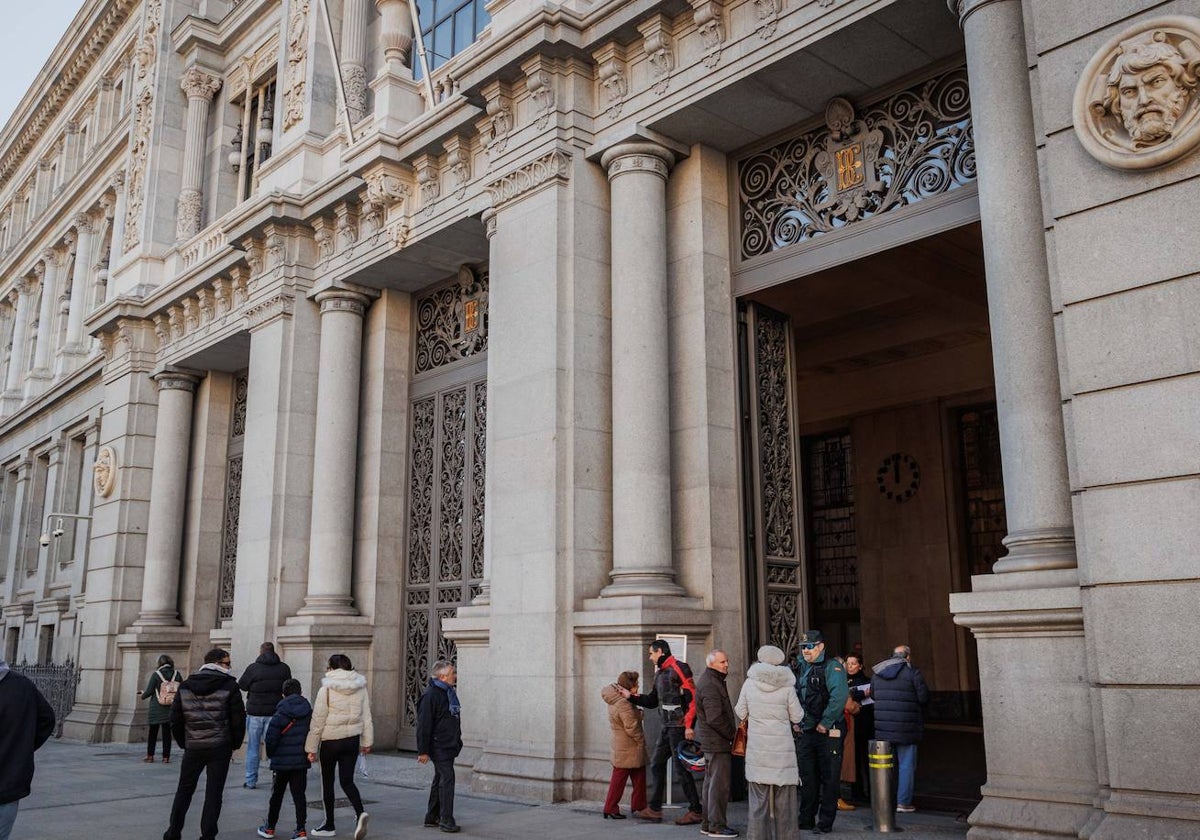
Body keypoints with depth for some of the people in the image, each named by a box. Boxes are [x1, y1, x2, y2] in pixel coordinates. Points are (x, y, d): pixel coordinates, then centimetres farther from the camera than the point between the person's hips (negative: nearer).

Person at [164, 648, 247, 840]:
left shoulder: (185, 686, 6)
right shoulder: (229, 686, -6)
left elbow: (175, 719, 6)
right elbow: (238, 720, -7)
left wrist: (183, 743, 14)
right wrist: (234, 745, 6)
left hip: (193, 747, 3)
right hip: (220, 748, -3)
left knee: (184, 790, 18)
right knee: (213, 794, 5)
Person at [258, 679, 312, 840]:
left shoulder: (282, 711, -12)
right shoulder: (308, 710, 2)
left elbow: (271, 735, -15)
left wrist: (271, 754, 1)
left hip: (282, 760, -3)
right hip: (302, 760, 3)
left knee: (277, 795, 12)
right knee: (299, 795, 6)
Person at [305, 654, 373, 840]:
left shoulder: (327, 688, -11)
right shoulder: (360, 687, 2)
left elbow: (318, 719, -9)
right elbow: (366, 715, 7)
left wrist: (311, 747, -2)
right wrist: (367, 741, 16)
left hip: (331, 741, -4)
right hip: (353, 739, 4)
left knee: (327, 782, 12)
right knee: (347, 781, 9)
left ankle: (329, 825, 20)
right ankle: (360, 813, -15)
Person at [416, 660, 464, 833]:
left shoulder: (450, 692, 14)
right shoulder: (430, 695, -15)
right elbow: (423, 724, -17)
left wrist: (457, 742, 25)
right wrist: (423, 751, -18)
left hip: (449, 746, 9)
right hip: (439, 746, -9)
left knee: (440, 780, 15)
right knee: (447, 779, -13)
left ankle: (432, 817, 24)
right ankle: (446, 820, -9)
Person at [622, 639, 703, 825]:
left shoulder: (679, 668, -12)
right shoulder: (660, 673, 17)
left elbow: (693, 697, -18)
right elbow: (652, 701, 24)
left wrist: (689, 725, -21)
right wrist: (630, 696, 15)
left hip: (680, 727, -10)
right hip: (667, 727, 10)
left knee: (681, 767, -5)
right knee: (657, 764, 12)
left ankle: (695, 811, 4)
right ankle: (654, 810, 19)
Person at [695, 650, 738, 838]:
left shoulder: (710, 681, 15)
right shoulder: (710, 685, -19)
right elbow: (715, 718, -24)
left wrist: (731, 733, 15)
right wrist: (732, 734, -14)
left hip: (709, 740, 11)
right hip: (717, 742, -11)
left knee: (711, 782, 16)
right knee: (720, 783, -5)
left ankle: (708, 823, 24)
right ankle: (716, 826, 0)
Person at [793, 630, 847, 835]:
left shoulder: (832, 667, -11)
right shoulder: (800, 668, 12)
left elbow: (839, 696, -23)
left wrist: (825, 723, -20)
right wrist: (796, 722, 8)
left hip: (828, 732, -7)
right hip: (805, 731, 7)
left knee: (829, 778, 2)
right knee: (807, 778, 12)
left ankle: (825, 823, 9)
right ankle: (806, 819, 22)